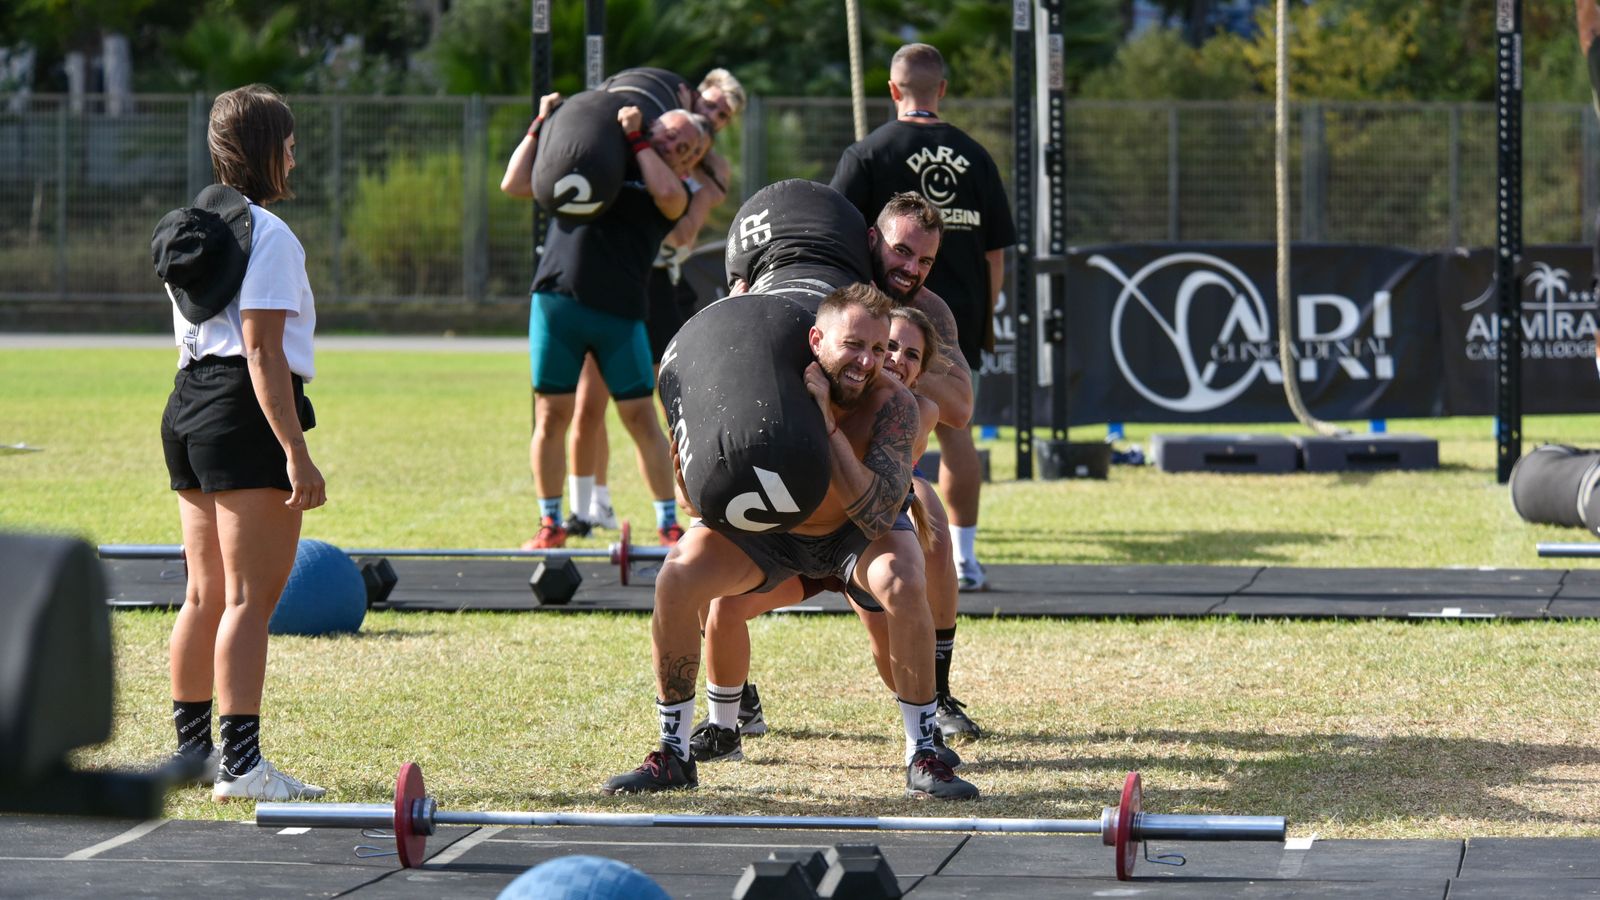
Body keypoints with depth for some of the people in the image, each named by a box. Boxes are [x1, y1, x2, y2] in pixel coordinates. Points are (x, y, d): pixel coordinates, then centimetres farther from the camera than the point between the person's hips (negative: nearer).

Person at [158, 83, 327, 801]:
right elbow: (263, 352, -18)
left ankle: (191, 749, 24)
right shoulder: (267, 236, -12)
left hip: (187, 407, 10)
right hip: (246, 414, -10)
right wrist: (296, 453, -21)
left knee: (206, 595, 17)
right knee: (252, 599, -10)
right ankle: (240, 764, -14)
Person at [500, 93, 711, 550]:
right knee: (551, 416, 2)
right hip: (557, 302, 1)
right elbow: (514, 185, 15)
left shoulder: (673, 188, 13)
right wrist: (540, 126, 12)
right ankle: (550, 523, 11)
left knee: (641, 418, -1)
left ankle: (668, 522, 9)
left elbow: (669, 195, -12)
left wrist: (636, 138, -3)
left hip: (620, 313, -1)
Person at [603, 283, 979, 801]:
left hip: (854, 532, -1)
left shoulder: (892, 404, -32)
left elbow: (878, 518, -44)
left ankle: (923, 758, -17)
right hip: (765, 526, 1)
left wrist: (827, 423, -47)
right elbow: (701, 502, -16)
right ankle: (673, 757, -4)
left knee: (904, 584, -31)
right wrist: (686, 469, -40)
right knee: (676, 579, -21)